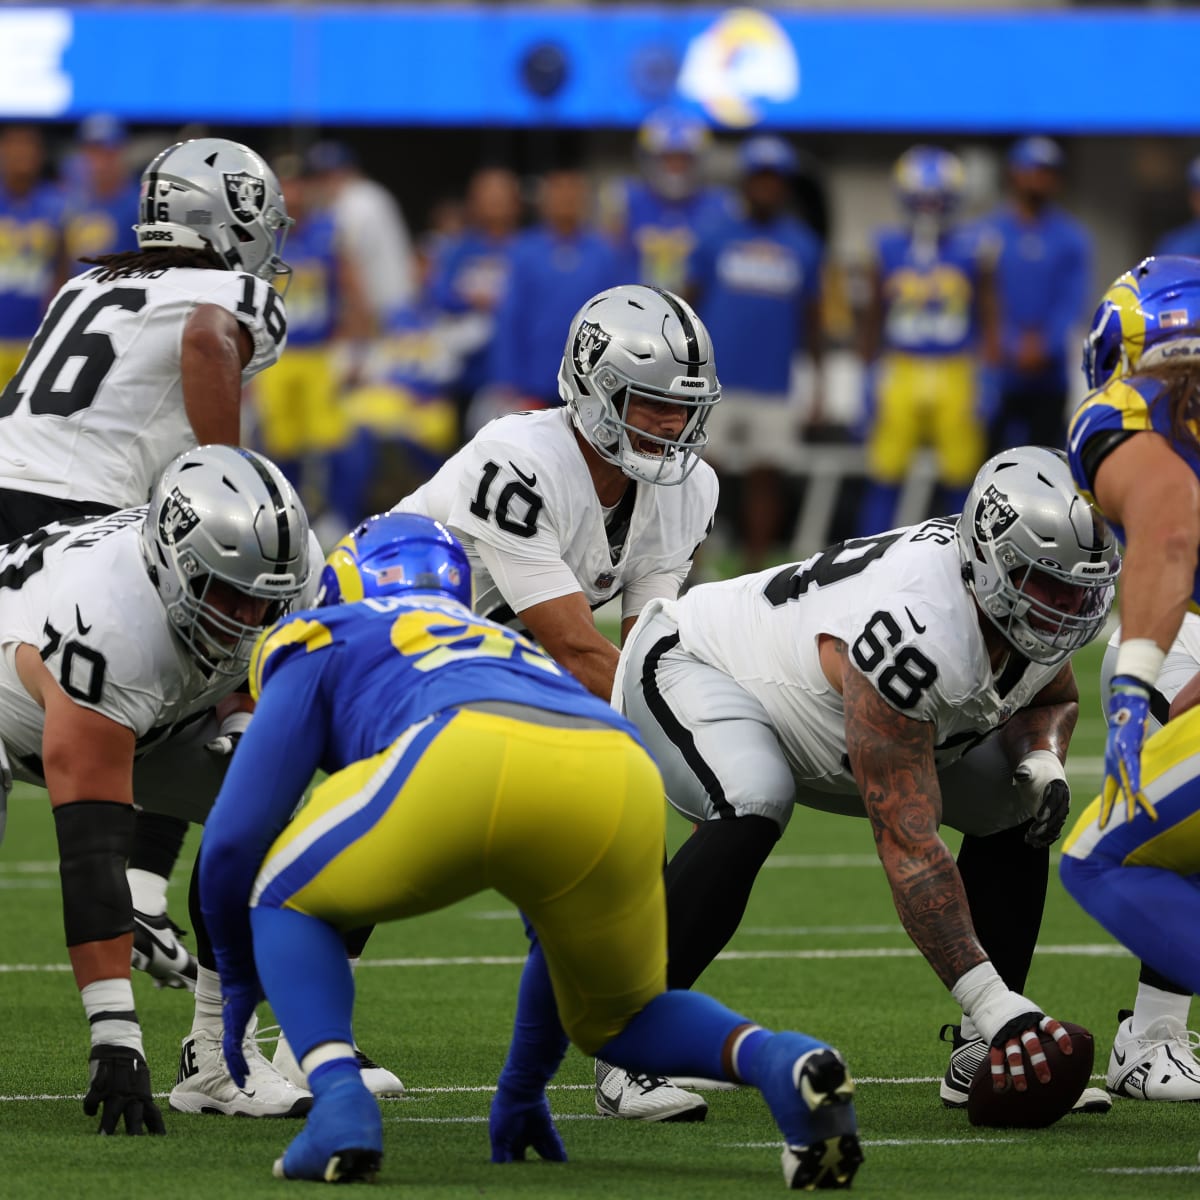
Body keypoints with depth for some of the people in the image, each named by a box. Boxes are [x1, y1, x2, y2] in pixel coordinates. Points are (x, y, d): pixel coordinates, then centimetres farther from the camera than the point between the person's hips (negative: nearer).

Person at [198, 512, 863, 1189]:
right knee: (618, 1020, 30)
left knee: (287, 900, 25)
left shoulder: (325, 638, 33)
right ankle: (781, 1062, -2)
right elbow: (567, 920, 50)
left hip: (466, 769, -4)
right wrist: (529, 1080, 59)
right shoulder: (518, 652, 46)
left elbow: (234, 841, 25)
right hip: (622, 783, 4)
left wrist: (239, 983, 43)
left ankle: (340, 1100, -2)